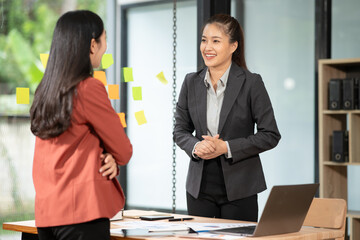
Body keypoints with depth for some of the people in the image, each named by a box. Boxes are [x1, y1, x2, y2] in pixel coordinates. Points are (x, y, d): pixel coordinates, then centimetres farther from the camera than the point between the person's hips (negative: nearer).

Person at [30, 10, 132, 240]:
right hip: (82, 212, -8)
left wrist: (106, 159, 5)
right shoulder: (90, 89, -12)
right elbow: (124, 151, -5)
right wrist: (113, 159, 16)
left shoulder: (44, 91, 11)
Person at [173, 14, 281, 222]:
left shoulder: (251, 83, -7)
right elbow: (180, 130, 12)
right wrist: (195, 146, -10)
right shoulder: (191, 82, 5)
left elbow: (271, 135, -7)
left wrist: (226, 147, -15)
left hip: (239, 188, -3)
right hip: (200, 186, 3)